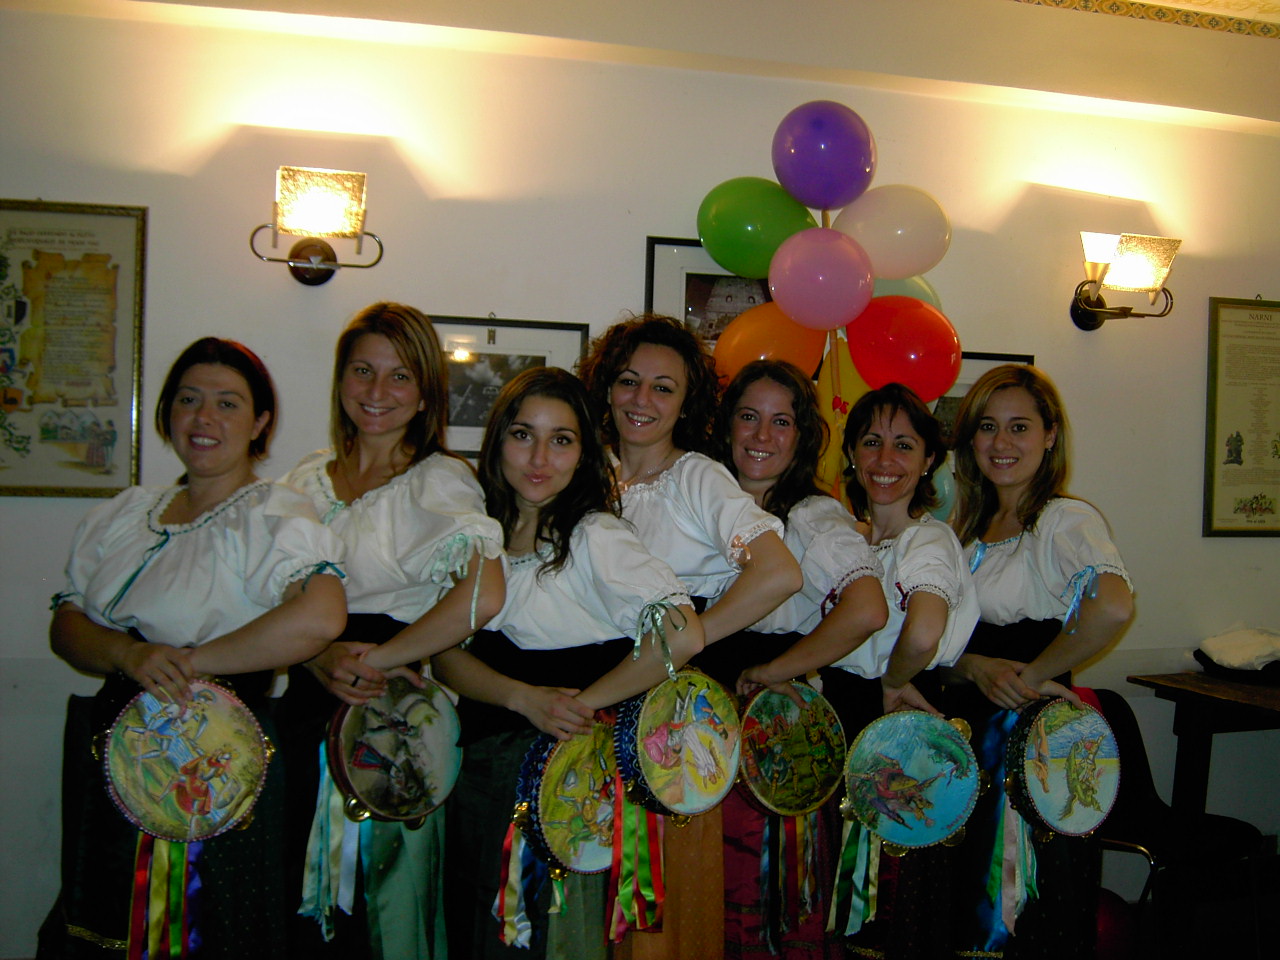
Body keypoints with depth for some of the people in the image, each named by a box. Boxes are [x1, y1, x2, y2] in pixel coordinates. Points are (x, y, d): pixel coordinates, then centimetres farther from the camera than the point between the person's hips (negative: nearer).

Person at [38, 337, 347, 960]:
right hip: (116, 761, 6)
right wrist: (129, 654, -17)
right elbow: (66, 625, 5)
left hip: (217, 763, -6)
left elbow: (320, 616, -31)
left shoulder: (273, 517, -12)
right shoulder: (122, 514, 10)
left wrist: (190, 662, -21)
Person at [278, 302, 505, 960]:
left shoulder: (439, 480, -6)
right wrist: (320, 659, -10)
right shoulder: (307, 480, 11)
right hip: (306, 710, 4)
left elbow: (483, 595, -23)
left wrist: (375, 659, -15)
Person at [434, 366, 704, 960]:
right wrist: (525, 697, -19)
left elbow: (683, 636, -25)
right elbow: (448, 654, -1)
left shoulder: (595, 537, -13)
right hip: (481, 763, 6)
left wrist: (581, 703, -16)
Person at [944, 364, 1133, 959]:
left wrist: (1030, 677, -20)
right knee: (976, 910, 15)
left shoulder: (1067, 519, -12)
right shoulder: (970, 530, 11)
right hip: (975, 729, 7)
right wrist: (977, 667, -12)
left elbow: (1113, 606, -32)